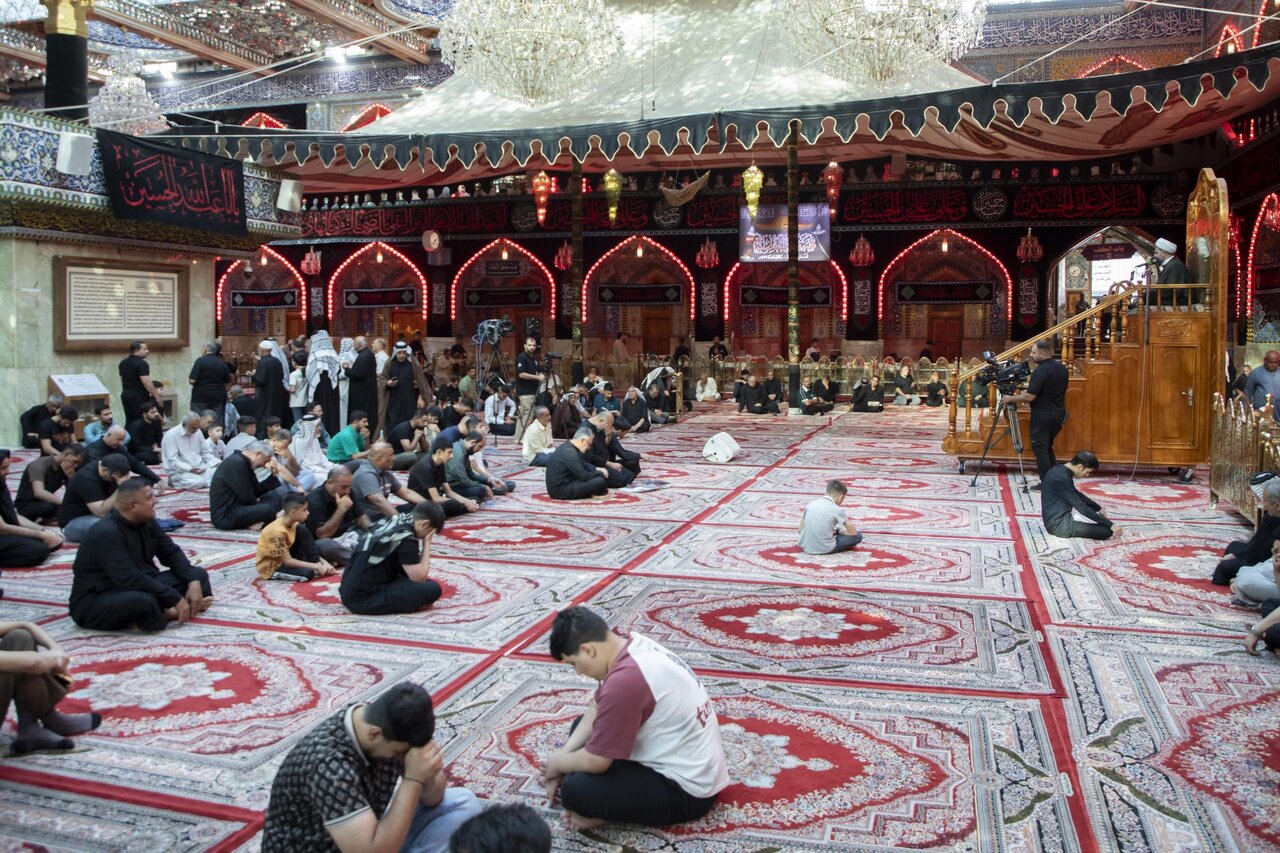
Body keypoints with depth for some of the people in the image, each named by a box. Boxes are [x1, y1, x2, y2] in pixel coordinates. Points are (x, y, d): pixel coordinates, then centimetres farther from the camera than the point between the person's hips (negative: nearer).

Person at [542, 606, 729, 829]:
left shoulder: (625, 680, -31)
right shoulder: (630, 645, -2)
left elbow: (595, 760, -22)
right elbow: (596, 709, 10)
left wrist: (558, 763, -2)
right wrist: (563, 756, 1)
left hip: (687, 789, -10)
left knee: (575, 790, -24)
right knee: (582, 726, 16)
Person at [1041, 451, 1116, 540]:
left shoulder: (1059, 470, 7)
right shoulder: (1062, 479, -23)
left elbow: (1077, 495, 23)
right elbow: (1082, 508, -22)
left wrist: (1098, 508, 22)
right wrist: (1110, 524, -16)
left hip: (1055, 521, 10)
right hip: (1061, 525, -10)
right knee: (1107, 530, -12)